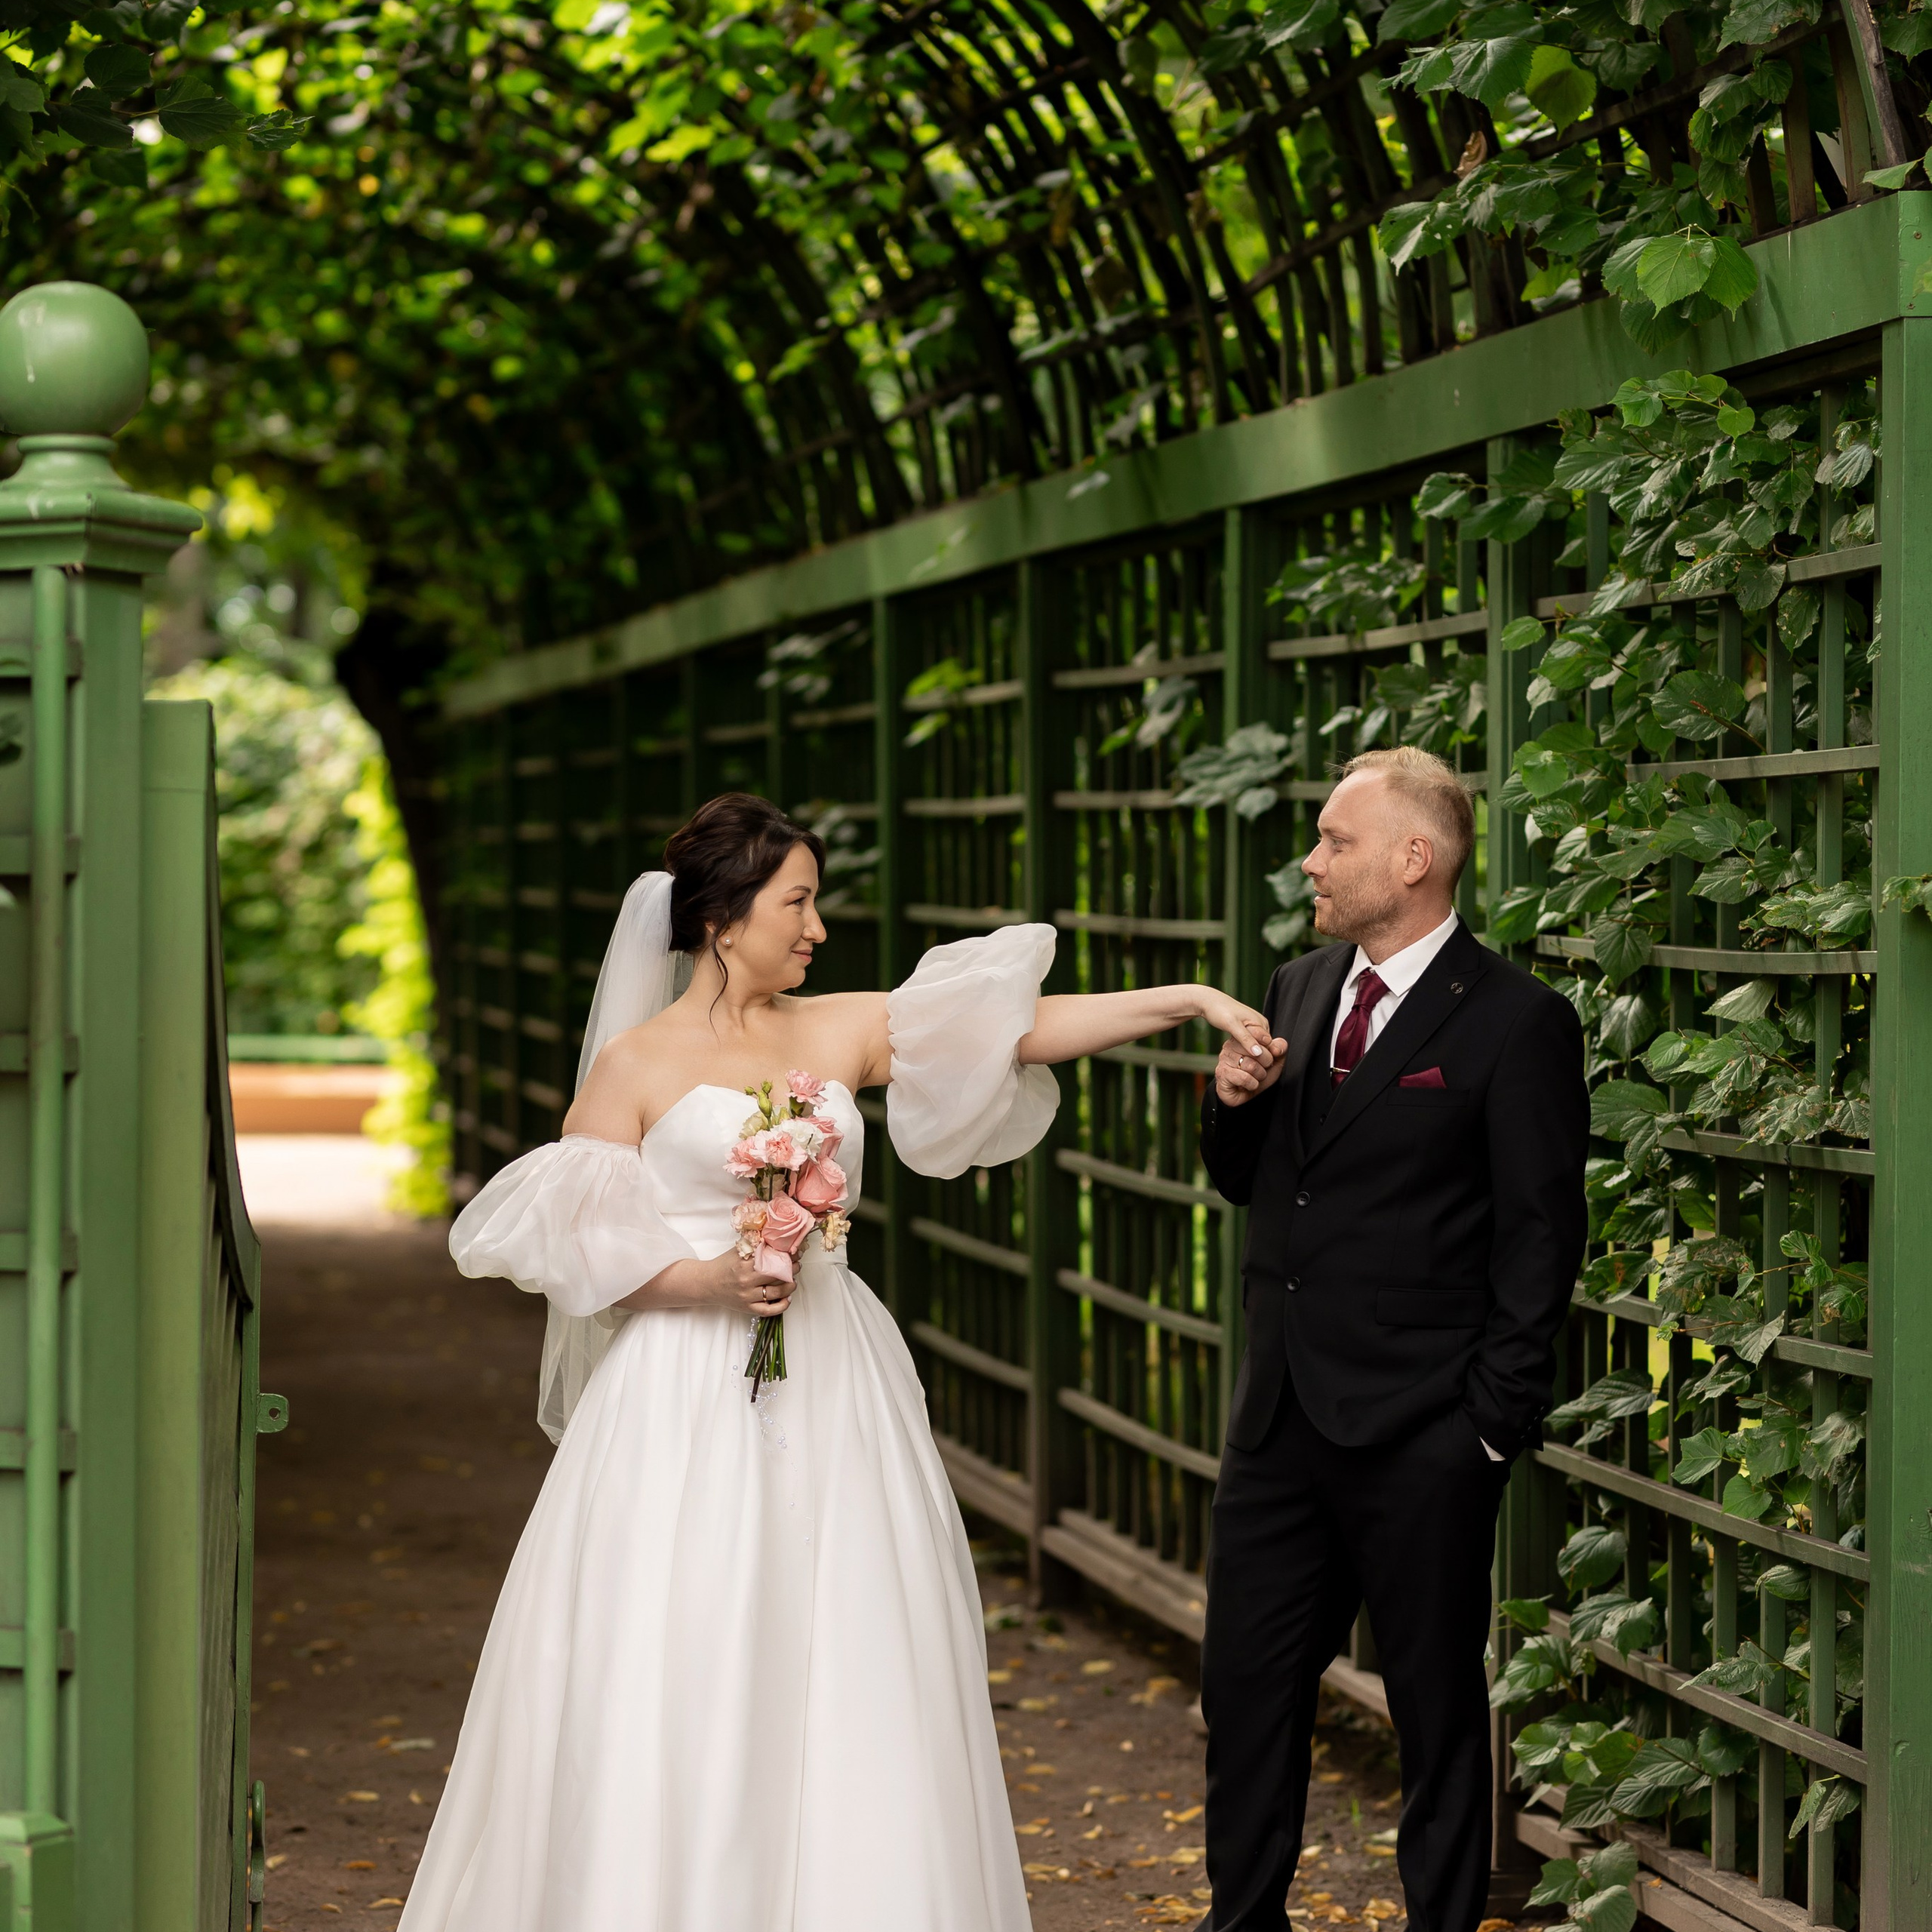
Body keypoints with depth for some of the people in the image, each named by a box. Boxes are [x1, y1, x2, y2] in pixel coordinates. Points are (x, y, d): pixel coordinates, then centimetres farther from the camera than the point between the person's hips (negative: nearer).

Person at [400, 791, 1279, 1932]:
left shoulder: (842, 1034, 9)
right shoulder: (635, 1063, 0)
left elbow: (1030, 1026, 2)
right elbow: (577, 1253, -3)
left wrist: (1192, 999, -8)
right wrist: (716, 1278, -17)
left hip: (832, 1393, 4)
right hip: (687, 1400, -4)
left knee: (845, 1671, 2)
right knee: (678, 1683, -5)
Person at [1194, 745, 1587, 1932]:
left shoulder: (1517, 1022, -11)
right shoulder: (1301, 990, 11)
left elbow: (1542, 1238, -11)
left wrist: (1500, 1419, -13)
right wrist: (1236, 1106, -2)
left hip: (1421, 1435, -7)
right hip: (1283, 1418, 7)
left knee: (1439, 1706, 6)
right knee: (1246, 1687, 12)